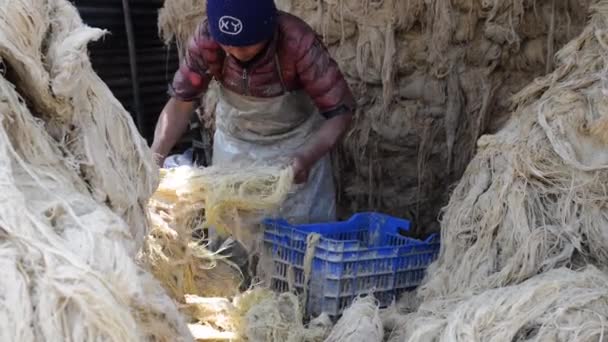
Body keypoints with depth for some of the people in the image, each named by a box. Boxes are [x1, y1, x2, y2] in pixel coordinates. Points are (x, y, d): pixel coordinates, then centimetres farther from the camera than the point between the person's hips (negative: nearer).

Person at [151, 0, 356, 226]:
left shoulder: (298, 43, -32)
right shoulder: (205, 40, -24)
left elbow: (340, 110, -27)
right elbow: (181, 101, -14)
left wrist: (309, 157, -43)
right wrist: (156, 156, -27)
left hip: (296, 142, -2)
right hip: (234, 142, 3)